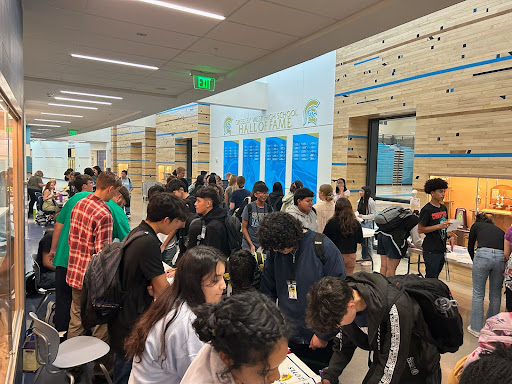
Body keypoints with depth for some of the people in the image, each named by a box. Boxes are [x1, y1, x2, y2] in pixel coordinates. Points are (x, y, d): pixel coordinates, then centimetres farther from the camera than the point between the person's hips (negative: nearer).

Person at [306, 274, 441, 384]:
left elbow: (391, 367, -29)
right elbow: (343, 344, -3)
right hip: (383, 363, 5)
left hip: (417, 370, -5)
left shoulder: (395, 309, -38)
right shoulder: (343, 296, -18)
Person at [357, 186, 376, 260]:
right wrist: (357, 215, -1)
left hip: (368, 223, -7)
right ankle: (363, 257, 26)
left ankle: (368, 258, 12)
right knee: (362, 241, 14)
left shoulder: (371, 202, -13)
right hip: (361, 223, 7)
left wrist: (363, 216, -18)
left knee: (368, 241, 0)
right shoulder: (359, 201, 6)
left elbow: (374, 214, -11)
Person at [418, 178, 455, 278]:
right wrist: (439, 226, -20)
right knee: (431, 278, -3)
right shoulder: (426, 210, -12)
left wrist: (449, 236, 6)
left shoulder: (443, 208, 12)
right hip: (431, 250, -8)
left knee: (436, 277, 15)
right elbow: (420, 229, -14)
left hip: (442, 249, 8)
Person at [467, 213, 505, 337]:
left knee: (478, 294, 7)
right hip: (500, 257, 3)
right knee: (496, 295, 18)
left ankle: (476, 328, 14)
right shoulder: (499, 229, 29)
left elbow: (470, 247, 23)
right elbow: (504, 249, 25)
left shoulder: (476, 225, 22)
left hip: (483, 255, -3)